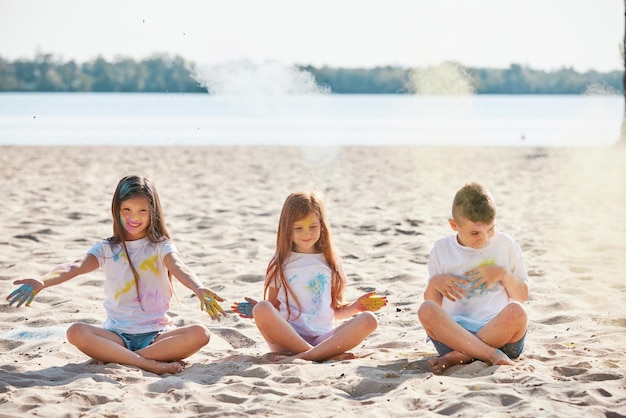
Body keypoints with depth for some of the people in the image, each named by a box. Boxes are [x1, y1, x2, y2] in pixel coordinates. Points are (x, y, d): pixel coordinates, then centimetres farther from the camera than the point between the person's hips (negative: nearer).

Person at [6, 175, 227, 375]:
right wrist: (42, 282, -34)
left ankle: (117, 358, -27)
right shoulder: (107, 249, 7)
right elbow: (76, 266, -12)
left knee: (200, 334, -29)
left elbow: (179, 267, -18)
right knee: (76, 332, -29)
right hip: (117, 335, 0)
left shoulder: (161, 247, 4)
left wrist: (199, 289, -42)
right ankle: (149, 364, -34)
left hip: (156, 335, 0)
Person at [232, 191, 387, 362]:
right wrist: (256, 311, -10)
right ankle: (328, 354, -33)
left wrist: (356, 306, 3)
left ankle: (302, 356, -33)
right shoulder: (281, 263, 11)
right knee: (262, 309, -32)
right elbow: (272, 307, 11)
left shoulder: (329, 263, 17)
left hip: (322, 338, 2)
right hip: (287, 338, -2)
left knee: (369, 319, -22)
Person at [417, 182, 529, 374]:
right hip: (455, 331, 1)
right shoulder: (442, 249, 11)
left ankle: (458, 356, -29)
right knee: (426, 310, -30)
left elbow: (523, 296, 13)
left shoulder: (505, 244, 10)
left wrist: (503, 274, -5)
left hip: (499, 330, 0)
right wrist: (434, 282, -7)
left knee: (516, 311, -33)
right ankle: (492, 355, -41)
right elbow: (433, 303, 15)